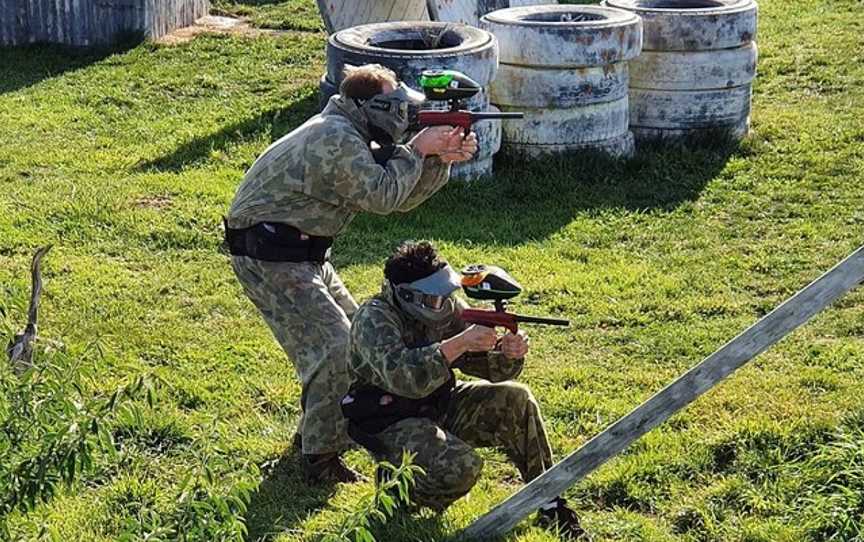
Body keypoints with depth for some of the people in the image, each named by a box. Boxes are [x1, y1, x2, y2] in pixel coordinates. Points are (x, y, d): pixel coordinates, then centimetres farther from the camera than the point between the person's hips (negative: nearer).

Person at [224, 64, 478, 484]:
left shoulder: (352, 136, 12)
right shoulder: (337, 141, -21)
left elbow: (400, 197, 9)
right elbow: (383, 196, -23)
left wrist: (441, 159, -4)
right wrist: (417, 149, -14)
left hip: (302, 254, 11)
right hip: (270, 257, -11)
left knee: (356, 334, 19)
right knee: (336, 349, -15)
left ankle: (314, 430, 32)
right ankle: (321, 460, -5)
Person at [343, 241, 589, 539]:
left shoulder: (447, 307, -3)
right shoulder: (374, 318, -22)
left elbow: (487, 366, 0)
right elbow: (402, 377, -39)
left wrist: (509, 352, -24)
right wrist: (460, 343, -40)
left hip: (439, 405, 7)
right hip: (391, 425, -7)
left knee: (516, 400, -10)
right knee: (461, 465, -30)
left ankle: (550, 505, -1)